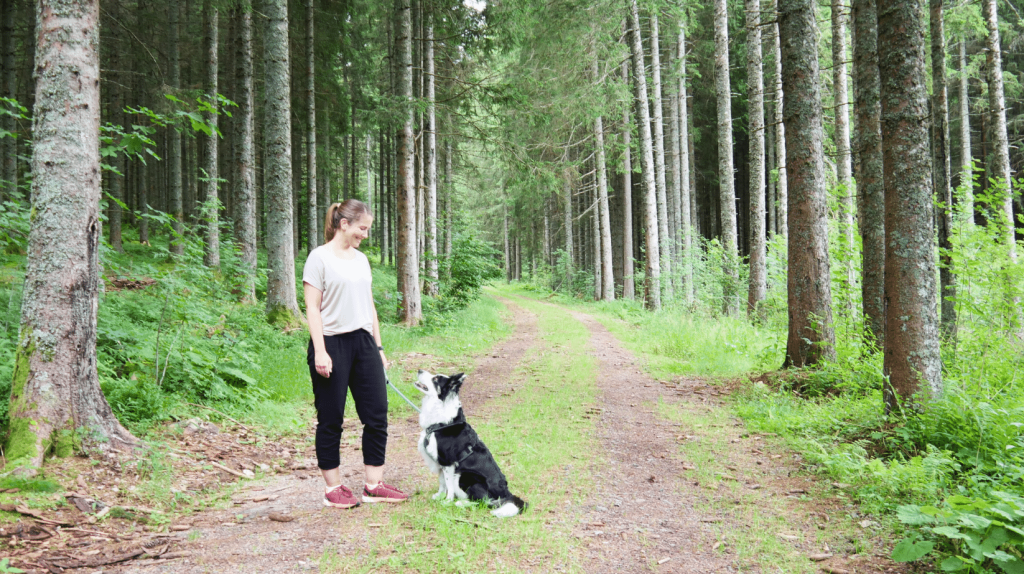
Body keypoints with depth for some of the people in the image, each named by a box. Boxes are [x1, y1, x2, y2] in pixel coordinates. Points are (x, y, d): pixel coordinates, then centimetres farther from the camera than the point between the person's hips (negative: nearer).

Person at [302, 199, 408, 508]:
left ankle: (374, 485, 13)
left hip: (363, 343, 7)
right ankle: (333, 488, 12)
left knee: (377, 415, 4)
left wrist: (378, 347, 17)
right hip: (332, 344, -7)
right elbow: (313, 308, -10)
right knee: (331, 419, 2)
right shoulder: (320, 258, -5)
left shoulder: (360, 259, 15)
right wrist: (320, 352, -16)